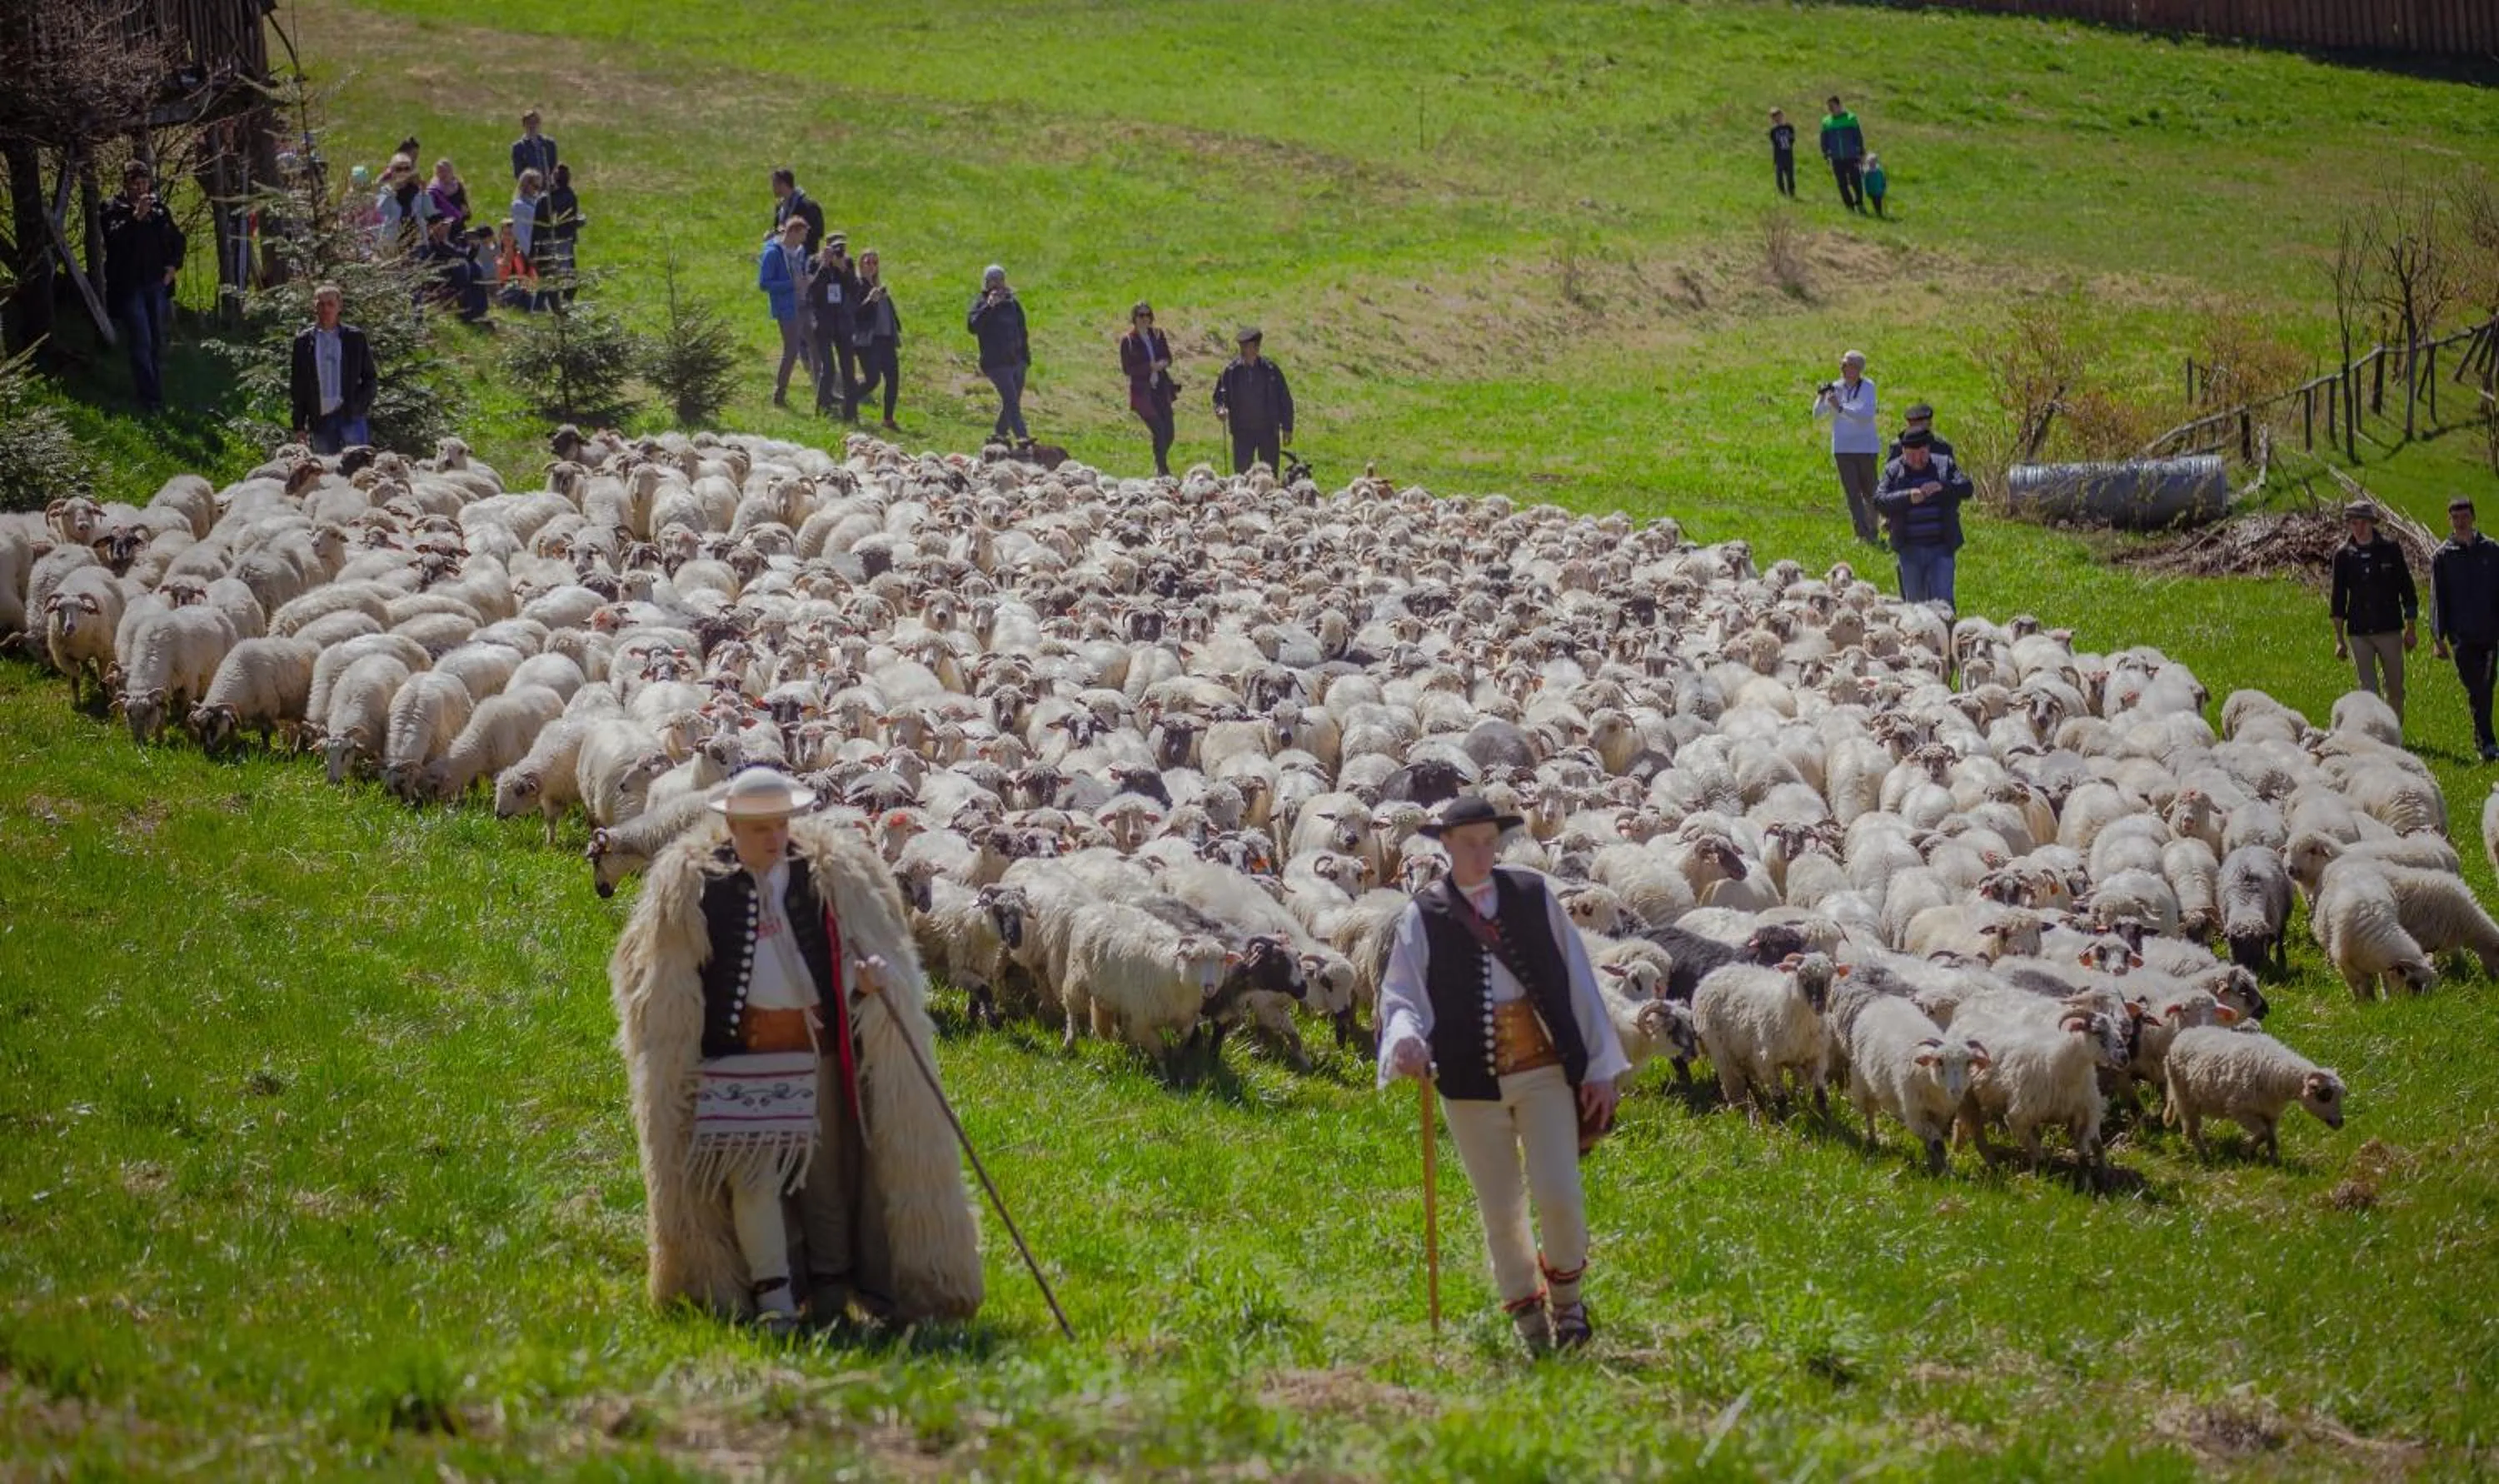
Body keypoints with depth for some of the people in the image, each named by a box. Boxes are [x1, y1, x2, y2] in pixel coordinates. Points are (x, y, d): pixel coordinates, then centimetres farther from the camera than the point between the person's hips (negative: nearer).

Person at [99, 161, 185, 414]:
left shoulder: (159, 208, 11)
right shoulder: (114, 209, -3)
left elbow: (177, 239, 22)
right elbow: (114, 237, -21)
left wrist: (173, 265, 8)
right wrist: (136, 216, -29)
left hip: (156, 285, 5)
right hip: (129, 286, -5)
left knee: (157, 344, 9)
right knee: (141, 342, -11)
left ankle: (158, 400, 16)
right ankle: (149, 401, -10)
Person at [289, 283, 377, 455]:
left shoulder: (355, 337, 5)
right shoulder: (304, 341, 7)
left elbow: (370, 377, 9)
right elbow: (296, 384, 8)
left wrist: (361, 405, -7)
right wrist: (299, 425, 3)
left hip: (351, 416, -1)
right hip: (320, 419, 1)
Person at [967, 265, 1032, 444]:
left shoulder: (1012, 302, 12)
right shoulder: (981, 303, -5)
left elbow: (1023, 332, 20)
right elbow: (972, 326, -23)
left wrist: (1026, 358, 18)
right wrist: (988, 307, -30)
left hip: (1017, 361, 6)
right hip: (996, 363, -6)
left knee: (1013, 402, 10)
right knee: (1011, 401, -15)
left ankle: (999, 433, 24)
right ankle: (1022, 437, -21)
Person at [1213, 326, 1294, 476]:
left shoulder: (1271, 370, -4)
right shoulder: (1232, 371, -2)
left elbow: (1285, 400, 2)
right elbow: (1220, 395, 5)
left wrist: (1287, 429, 1)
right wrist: (1220, 409, -19)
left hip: (1268, 431, -1)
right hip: (1242, 432, 1)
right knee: (1241, 474, 1)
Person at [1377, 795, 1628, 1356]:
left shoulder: (1534, 895, 3)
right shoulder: (1424, 915, 0)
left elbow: (1577, 980, 5)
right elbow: (1402, 993, -3)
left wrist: (1599, 1067, 2)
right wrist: (1407, 1038, -27)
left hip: (1545, 1071, 0)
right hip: (1472, 1082, 0)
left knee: (1559, 1197, -10)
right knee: (1500, 1210, 7)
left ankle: (1566, 1295, 17)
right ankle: (1528, 1317, 22)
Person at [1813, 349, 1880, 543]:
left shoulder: (1867, 387, -6)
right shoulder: (1836, 388, 2)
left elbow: (1867, 415, -20)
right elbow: (1818, 414, 0)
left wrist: (1840, 408, -28)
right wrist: (1822, 397, -19)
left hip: (1865, 446, -2)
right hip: (1842, 448, 2)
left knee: (1869, 491, 9)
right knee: (1852, 493, -4)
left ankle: (1873, 531, 28)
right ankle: (1863, 534, -3)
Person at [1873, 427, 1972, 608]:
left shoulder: (1945, 465, 4)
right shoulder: (1893, 470, 3)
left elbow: (1966, 489, -7)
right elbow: (1879, 501, -8)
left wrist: (1942, 486, -24)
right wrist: (1908, 497, -24)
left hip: (1941, 547, -1)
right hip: (1910, 550, 1)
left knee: (1942, 601, -9)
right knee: (1913, 603, 10)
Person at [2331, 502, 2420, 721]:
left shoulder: (2390, 550, 0)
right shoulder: (2343, 555, 2)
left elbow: (2407, 591, 6)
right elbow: (2339, 599, 8)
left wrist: (2411, 629, 3)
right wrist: (2339, 639, 5)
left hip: (2389, 631, 0)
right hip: (2359, 635, 0)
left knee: (2395, 691, 6)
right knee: (2368, 693, -4)